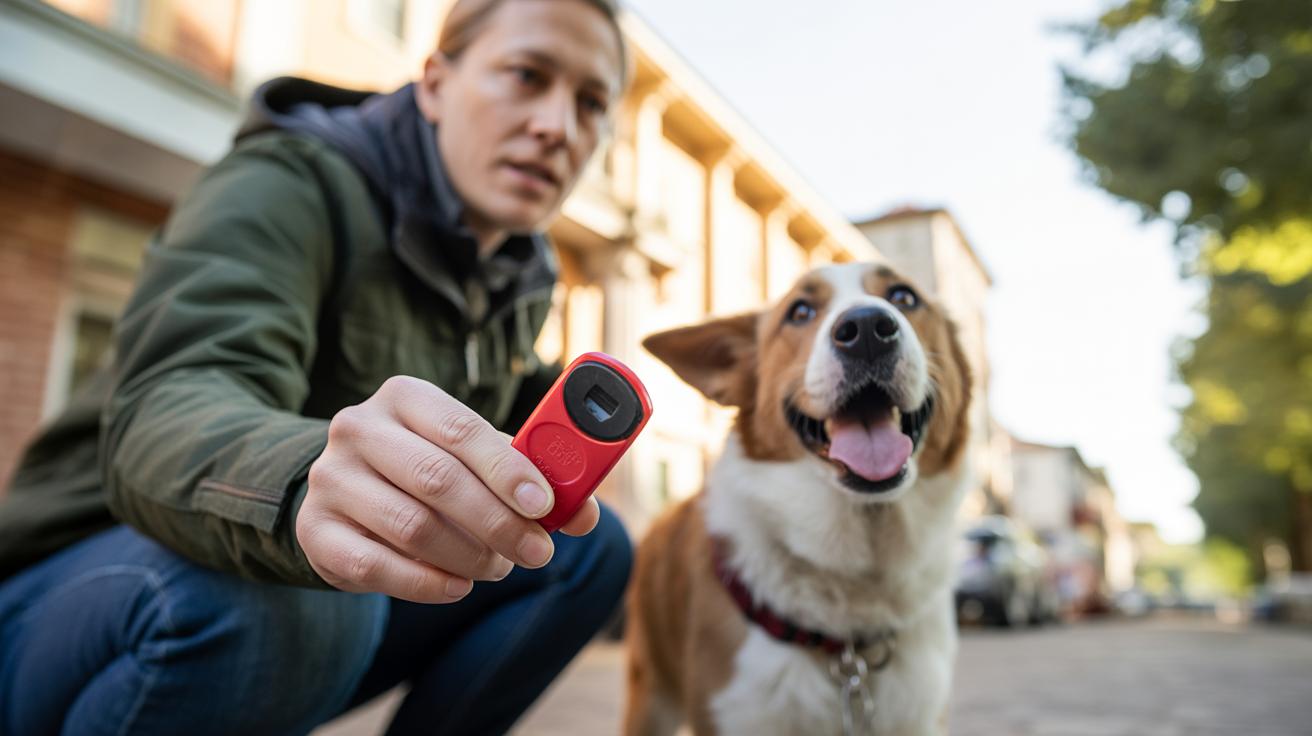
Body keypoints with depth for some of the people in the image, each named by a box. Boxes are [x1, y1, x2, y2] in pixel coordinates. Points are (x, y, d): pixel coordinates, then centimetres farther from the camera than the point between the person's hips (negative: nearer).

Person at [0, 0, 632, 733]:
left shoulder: (517, 276, 3)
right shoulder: (291, 181, -18)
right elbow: (164, 414, -35)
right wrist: (305, 483, -56)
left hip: (328, 574, 6)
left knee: (590, 546, -3)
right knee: (240, 597, -39)